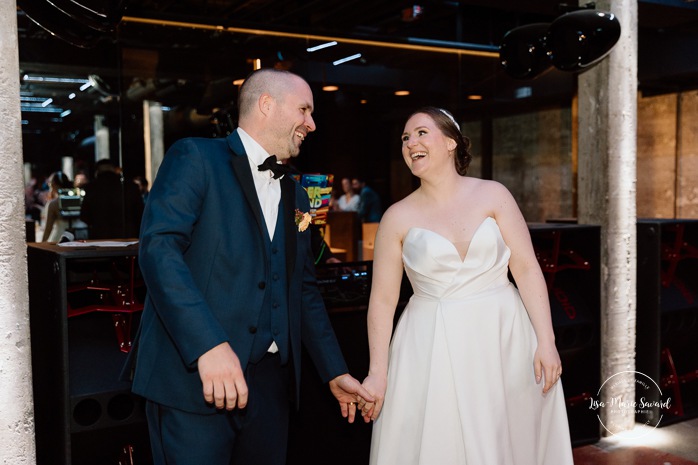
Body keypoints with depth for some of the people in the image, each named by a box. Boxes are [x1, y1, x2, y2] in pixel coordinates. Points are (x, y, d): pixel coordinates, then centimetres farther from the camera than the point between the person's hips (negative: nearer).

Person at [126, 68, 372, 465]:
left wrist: (335, 372, 18)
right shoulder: (196, 158, -3)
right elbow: (159, 247, -16)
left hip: (271, 380, 7)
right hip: (194, 376, -6)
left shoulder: (295, 198, 19)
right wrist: (208, 345, -26)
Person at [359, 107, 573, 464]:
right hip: (434, 349, 0)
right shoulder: (398, 217, 0)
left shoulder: (492, 195, 0)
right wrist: (377, 373, -5)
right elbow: (383, 299, -1)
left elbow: (527, 269, -3)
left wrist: (546, 341, -9)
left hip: (503, 340, 1)